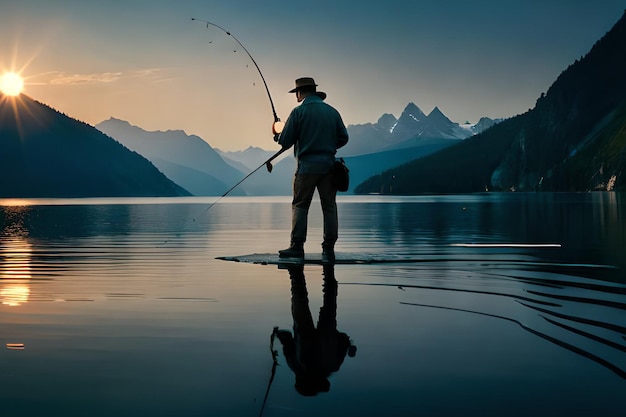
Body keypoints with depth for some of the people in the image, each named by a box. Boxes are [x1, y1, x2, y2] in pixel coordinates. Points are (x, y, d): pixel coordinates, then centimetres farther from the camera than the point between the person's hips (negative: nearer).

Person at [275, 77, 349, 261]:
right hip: (328, 165, 4)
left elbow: (285, 141, -5)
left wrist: (278, 137, 17)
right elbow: (343, 138, 11)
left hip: (307, 165, -4)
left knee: (300, 205, 3)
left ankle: (297, 246, -1)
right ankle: (329, 248, 6)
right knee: (329, 206, 6)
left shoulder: (299, 112, -4)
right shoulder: (332, 111, 9)